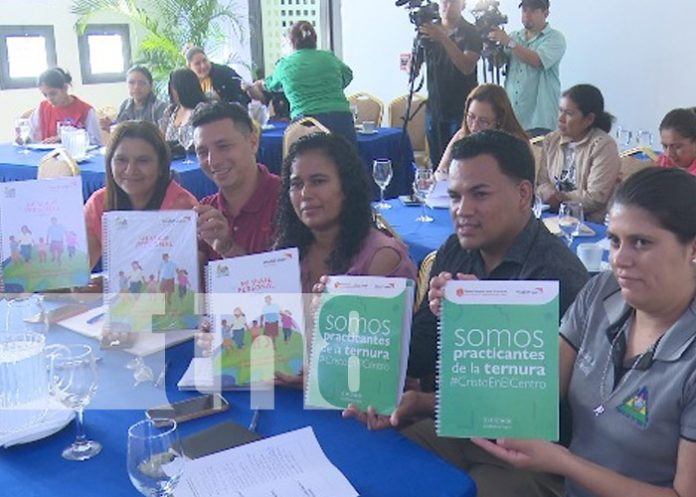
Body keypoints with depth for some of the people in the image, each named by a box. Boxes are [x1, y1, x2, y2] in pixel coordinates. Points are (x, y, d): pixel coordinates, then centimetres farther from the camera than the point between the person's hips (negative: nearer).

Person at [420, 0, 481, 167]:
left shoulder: (470, 32, -2)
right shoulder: (430, 30, 8)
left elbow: (467, 67, -17)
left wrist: (443, 38, -25)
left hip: (462, 109, -3)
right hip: (434, 108, 4)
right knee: (437, 163, 5)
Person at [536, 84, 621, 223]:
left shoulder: (603, 145, -9)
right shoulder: (550, 141, 9)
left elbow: (595, 198, -14)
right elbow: (542, 182, 7)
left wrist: (559, 198, -9)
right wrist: (546, 192, -15)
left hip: (592, 224, -5)